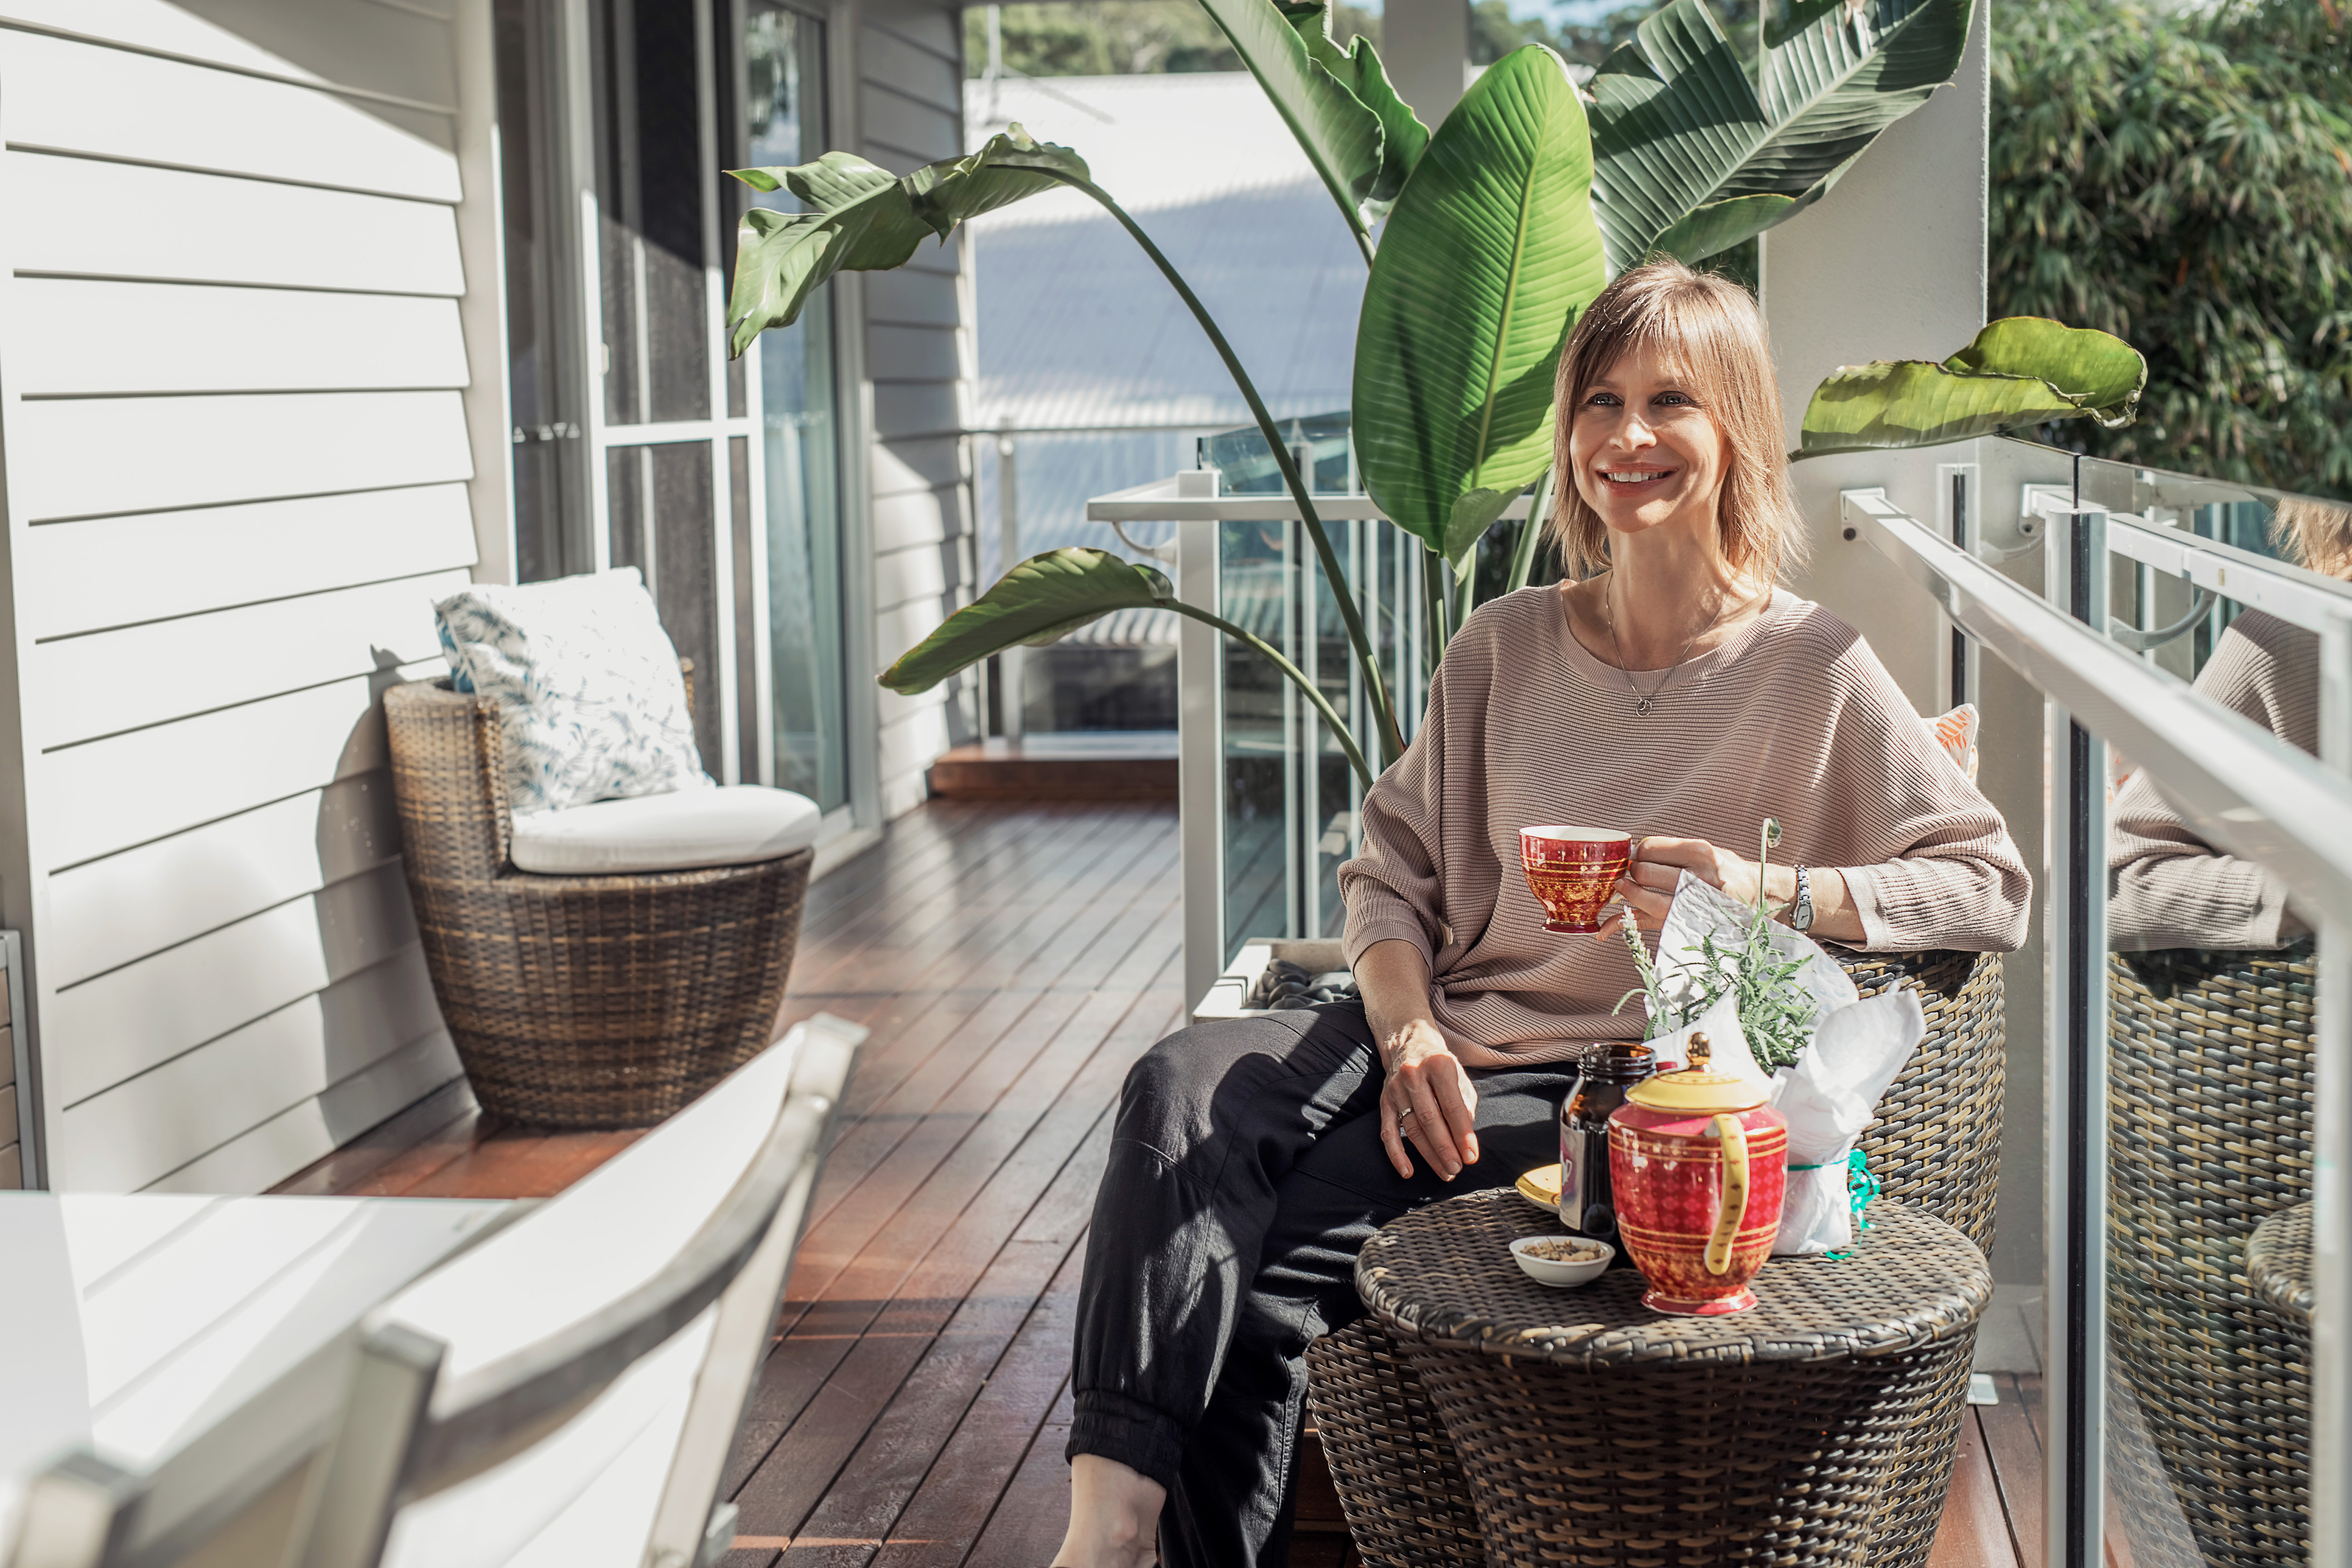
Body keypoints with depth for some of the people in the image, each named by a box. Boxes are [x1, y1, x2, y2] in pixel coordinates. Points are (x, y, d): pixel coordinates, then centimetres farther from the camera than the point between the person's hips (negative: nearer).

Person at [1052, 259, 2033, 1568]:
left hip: (1603, 1078, -4)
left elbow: (1993, 892, -6)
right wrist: (1408, 1031, -9)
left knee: (1270, 1273, -27)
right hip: (1443, 1040, 4)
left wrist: (1766, 894, -21)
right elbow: (1390, 874, 12)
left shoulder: (1814, 671, -2)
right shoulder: (1505, 648, 11)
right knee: (1183, 1086, -27)